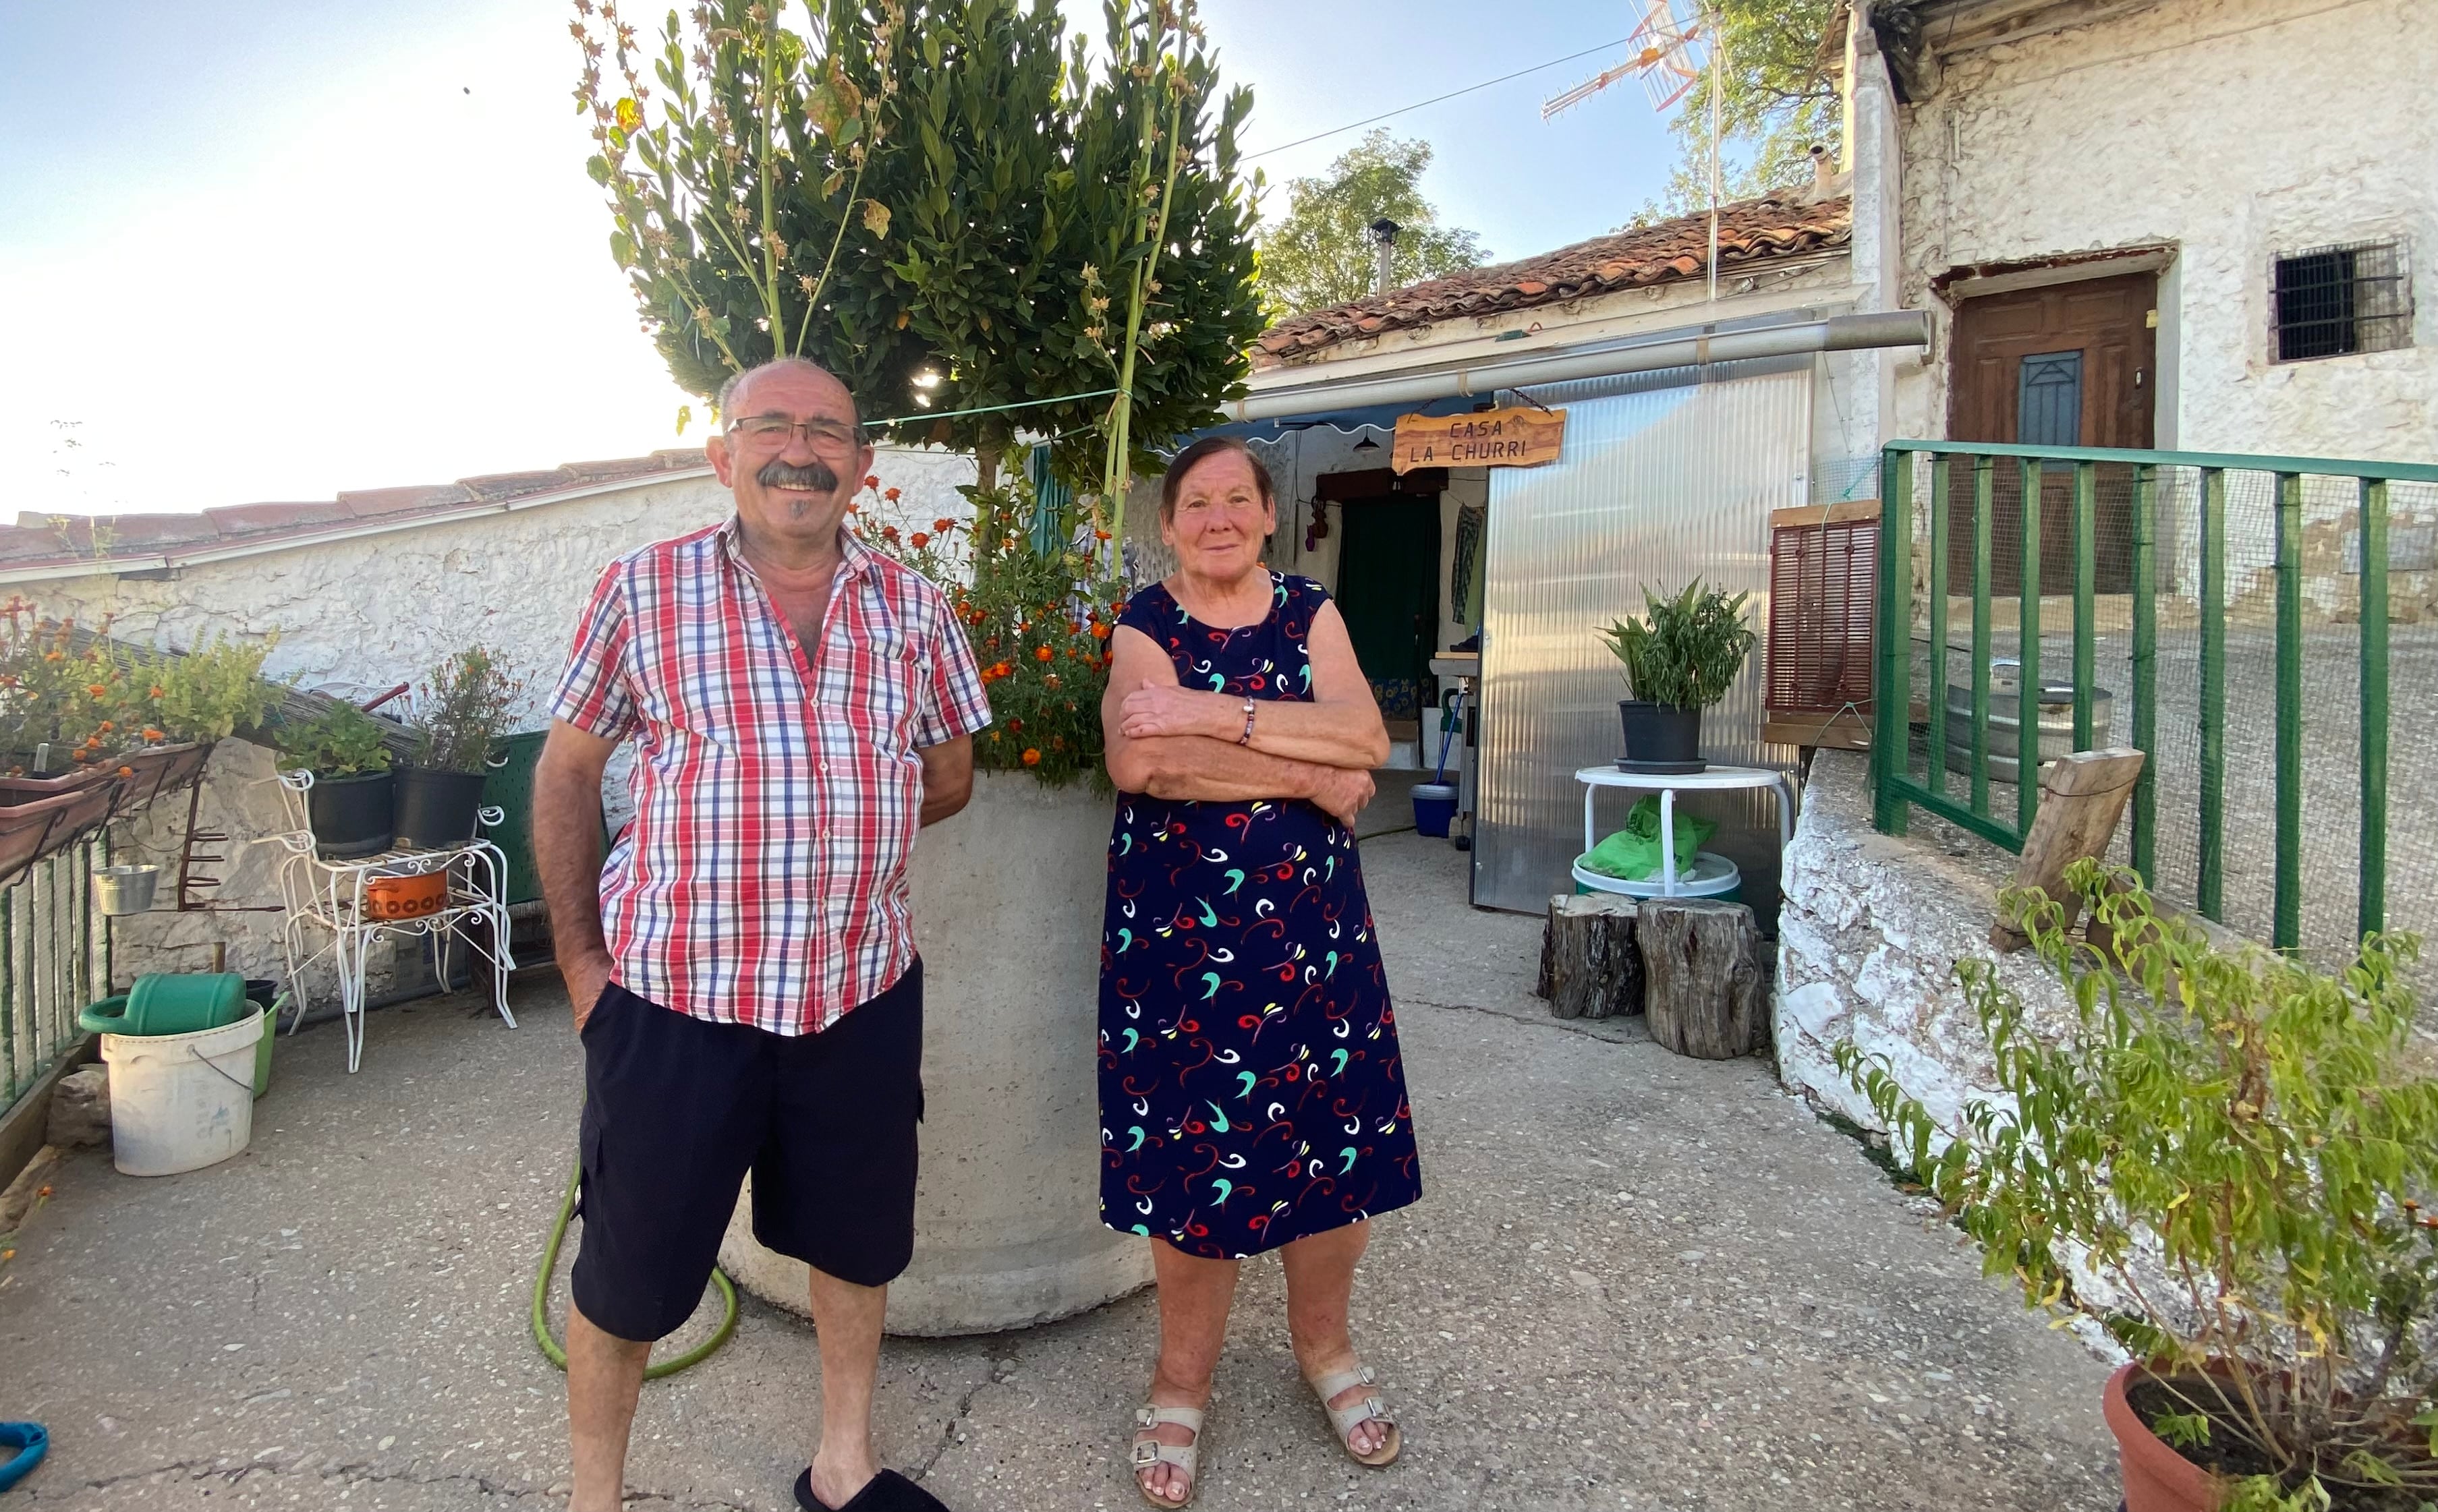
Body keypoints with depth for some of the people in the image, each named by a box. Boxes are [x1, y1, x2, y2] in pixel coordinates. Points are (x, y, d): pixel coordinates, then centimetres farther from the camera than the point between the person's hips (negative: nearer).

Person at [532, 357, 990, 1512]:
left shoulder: (912, 608, 2)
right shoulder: (644, 589, -4)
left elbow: (948, 774, 12)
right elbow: (567, 772, 1)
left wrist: (839, 840, 2)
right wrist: (579, 957, -1)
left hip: (863, 990, 3)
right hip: (674, 992, -2)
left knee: (858, 1239, 19)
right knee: (630, 1271, 13)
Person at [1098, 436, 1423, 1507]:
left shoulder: (1309, 613, 7)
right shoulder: (1146, 626, -1)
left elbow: (1366, 737, -10)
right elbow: (1139, 759, -21)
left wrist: (1219, 714, -20)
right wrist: (1311, 776, -17)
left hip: (1312, 924, 3)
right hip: (1180, 928, -2)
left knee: (1330, 1138, 9)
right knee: (1194, 1149, 3)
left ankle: (1324, 1345, 35)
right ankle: (1181, 1385, 26)